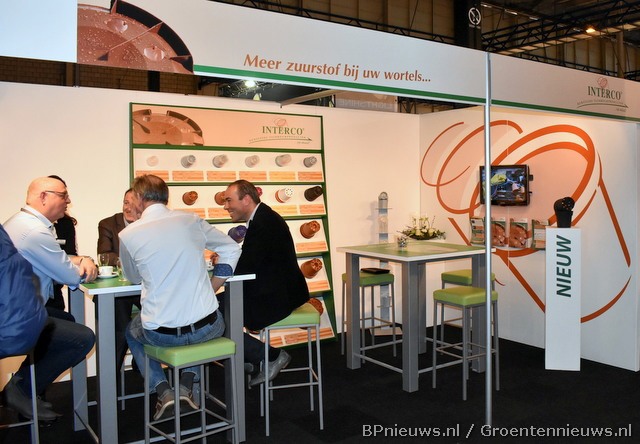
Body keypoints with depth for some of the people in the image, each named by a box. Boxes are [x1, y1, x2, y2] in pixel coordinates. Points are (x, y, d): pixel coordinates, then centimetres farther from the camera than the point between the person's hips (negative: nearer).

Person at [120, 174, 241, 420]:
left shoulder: (128, 235, -6)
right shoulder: (190, 220, 0)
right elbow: (232, 248, 11)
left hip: (160, 333, -1)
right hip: (207, 328, 1)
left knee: (132, 332, 35)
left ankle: (163, 391, 16)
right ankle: (186, 385, 21)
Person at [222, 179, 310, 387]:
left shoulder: (264, 222, -20)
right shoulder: (261, 218, 13)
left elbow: (246, 266, -24)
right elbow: (249, 260, 16)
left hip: (278, 297, -11)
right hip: (273, 291, 11)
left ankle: (273, 356, 1)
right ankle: (250, 360, 19)